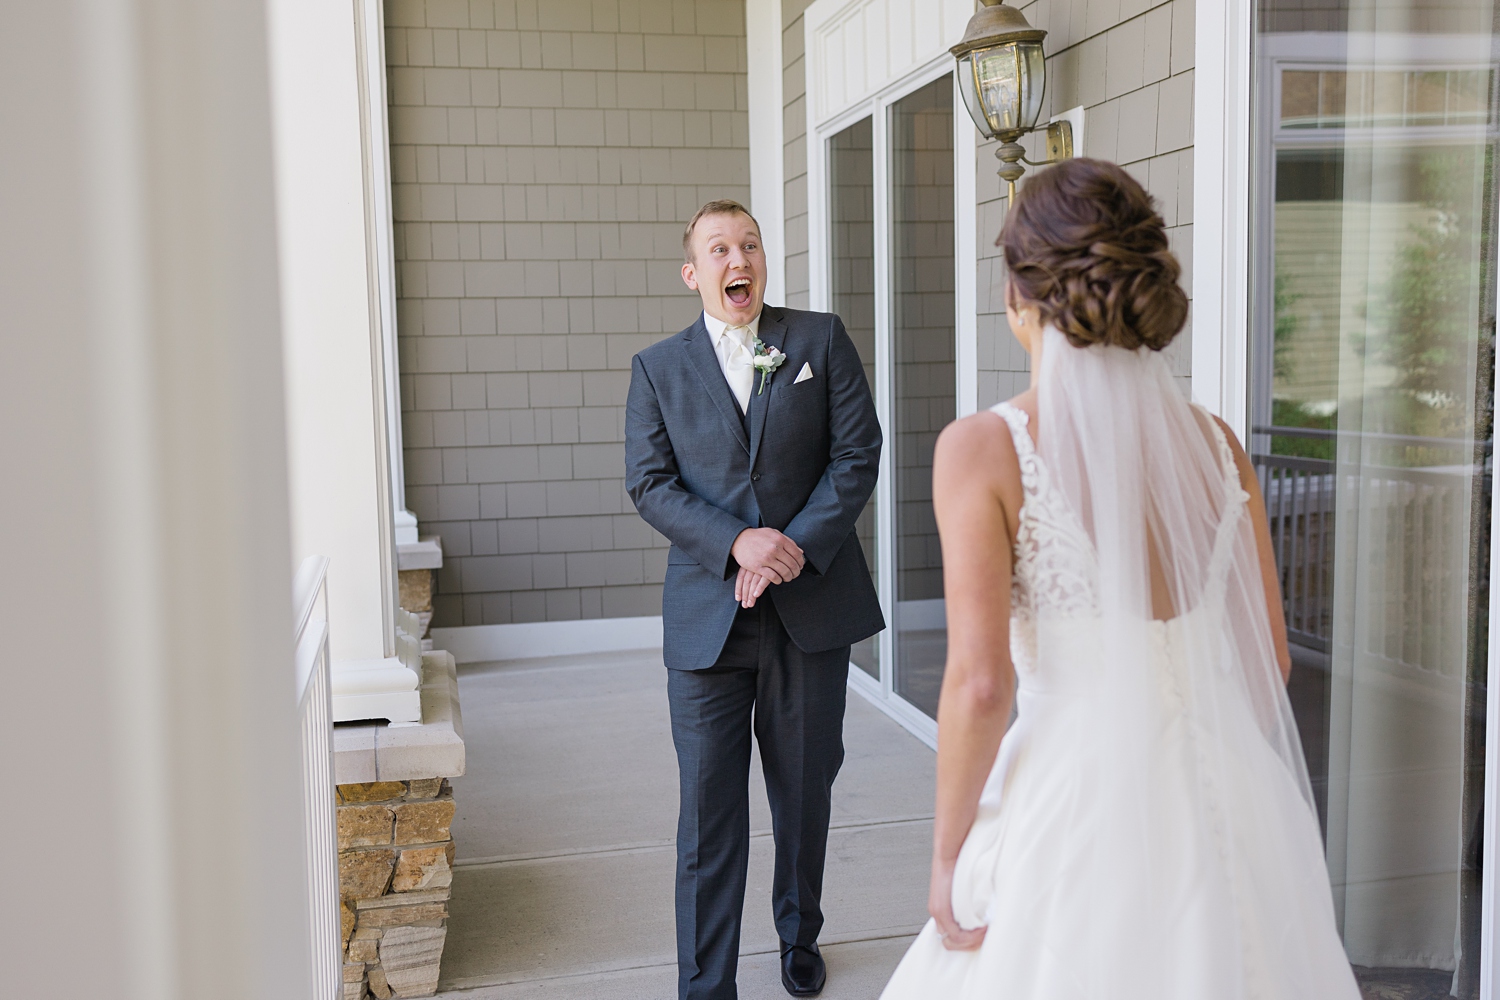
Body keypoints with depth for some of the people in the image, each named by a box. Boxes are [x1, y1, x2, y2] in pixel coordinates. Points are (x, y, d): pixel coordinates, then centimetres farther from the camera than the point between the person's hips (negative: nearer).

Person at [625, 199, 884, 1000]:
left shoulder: (821, 340, 6)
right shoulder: (657, 368, 6)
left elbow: (857, 453, -1)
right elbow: (650, 483, -2)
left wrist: (796, 546, -13)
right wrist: (738, 543, -17)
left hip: (812, 607, 1)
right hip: (707, 618, -1)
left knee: (804, 794, 15)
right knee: (708, 812, 1)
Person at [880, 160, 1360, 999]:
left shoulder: (984, 450, -12)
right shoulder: (1214, 442, 2)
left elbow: (981, 684, -16)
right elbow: (1270, 661, 7)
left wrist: (950, 852, -4)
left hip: (1081, 795, -4)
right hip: (1227, 798, 5)